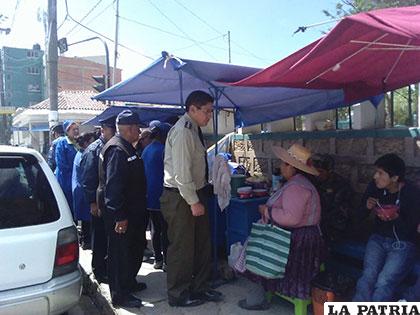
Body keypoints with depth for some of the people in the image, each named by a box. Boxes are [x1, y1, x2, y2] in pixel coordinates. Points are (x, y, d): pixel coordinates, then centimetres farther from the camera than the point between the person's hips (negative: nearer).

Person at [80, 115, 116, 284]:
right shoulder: (93, 150, -10)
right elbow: (87, 179, -13)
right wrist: (93, 202, -16)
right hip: (100, 203, -6)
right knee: (100, 237, 5)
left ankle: (108, 268, 29)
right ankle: (99, 271, 20)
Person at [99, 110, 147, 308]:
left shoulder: (125, 148, 14)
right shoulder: (117, 149, -20)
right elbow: (113, 185, -26)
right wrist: (120, 216, -26)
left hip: (132, 211, 11)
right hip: (121, 214, -11)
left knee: (135, 248, 21)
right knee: (120, 253, 1)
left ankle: (129, 283, 37)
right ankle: (120, 295, 13)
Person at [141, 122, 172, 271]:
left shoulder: (146, 150, 11)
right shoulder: (163, 150, -14)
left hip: (149, 196, 8)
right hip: (161, 196, -8)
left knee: (156, 228, 14)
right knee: (166, 230, 0)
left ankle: (157, 259, 21)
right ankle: (166, 261, 6)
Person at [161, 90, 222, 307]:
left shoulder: (193, 130, 10)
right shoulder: (182, 132, -19)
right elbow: (182, 172, -23)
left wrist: (199, 198, 12)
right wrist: (193, 202, -21)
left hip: (195, 193, 10)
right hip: (180, 197, -10)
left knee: (202, 243, 17)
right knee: (182, 247, 4)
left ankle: (199, 287, 33)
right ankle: (178, 294, 22)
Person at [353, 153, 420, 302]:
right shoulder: (375, 187, -6)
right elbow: (360, 214, 7)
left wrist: (396, 218, -29)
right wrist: (367, 206, -15)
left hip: (402, 244, -3)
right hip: (378, 239, 3)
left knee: (383, 285, -21)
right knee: (367, 277, -20)